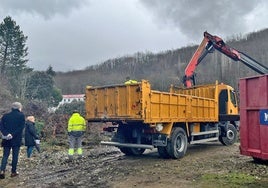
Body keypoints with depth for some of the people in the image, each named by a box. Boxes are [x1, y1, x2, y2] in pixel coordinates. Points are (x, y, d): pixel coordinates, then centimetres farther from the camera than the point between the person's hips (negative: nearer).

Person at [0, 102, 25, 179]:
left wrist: (6, 134, -11)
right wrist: (13, 135, -14)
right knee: (15, 156, 7)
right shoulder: (21, 115, -4)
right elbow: (21, 127, -13)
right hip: (16, 139, -3)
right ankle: (13, 172, 12)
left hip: (7, 139, 3)